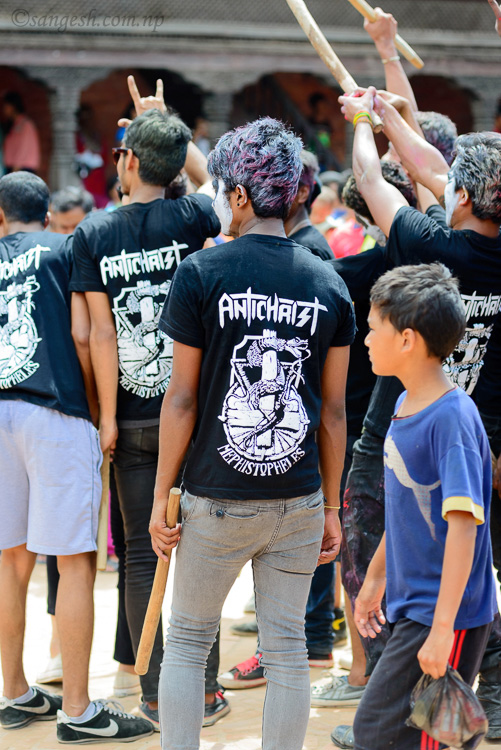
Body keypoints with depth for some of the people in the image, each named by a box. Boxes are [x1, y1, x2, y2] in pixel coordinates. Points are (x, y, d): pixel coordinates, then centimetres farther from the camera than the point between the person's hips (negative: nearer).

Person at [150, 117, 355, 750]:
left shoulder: (201, 273, -7)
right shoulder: (328, 284, 2)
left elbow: (182, 398, -6)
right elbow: (334, 410, 5)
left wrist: (161, 496, 2)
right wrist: (331, 507, 14)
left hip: (216, 501, -2)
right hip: (298, 504, 3)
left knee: (187, 643, 12)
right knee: (286, 649, 10)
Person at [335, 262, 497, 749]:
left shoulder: (452, 418, -20)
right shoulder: (405, 406, 7)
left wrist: (442, 629, -27)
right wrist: (375, 577, 28)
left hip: (446, 615, -9)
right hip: (411, 606, 9)